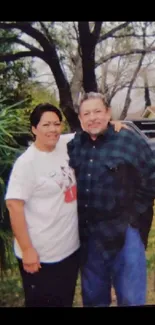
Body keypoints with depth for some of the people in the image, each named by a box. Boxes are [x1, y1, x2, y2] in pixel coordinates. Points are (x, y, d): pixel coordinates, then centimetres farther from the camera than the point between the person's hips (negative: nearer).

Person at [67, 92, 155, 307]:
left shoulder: (130, 140, -10)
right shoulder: (73, 145, 3)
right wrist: (78, 220, 8)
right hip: (86, 234, 4)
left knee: (131, 298, 10)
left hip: (123, 231, -4)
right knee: (93, 297, 21)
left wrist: (135, 210, -4)